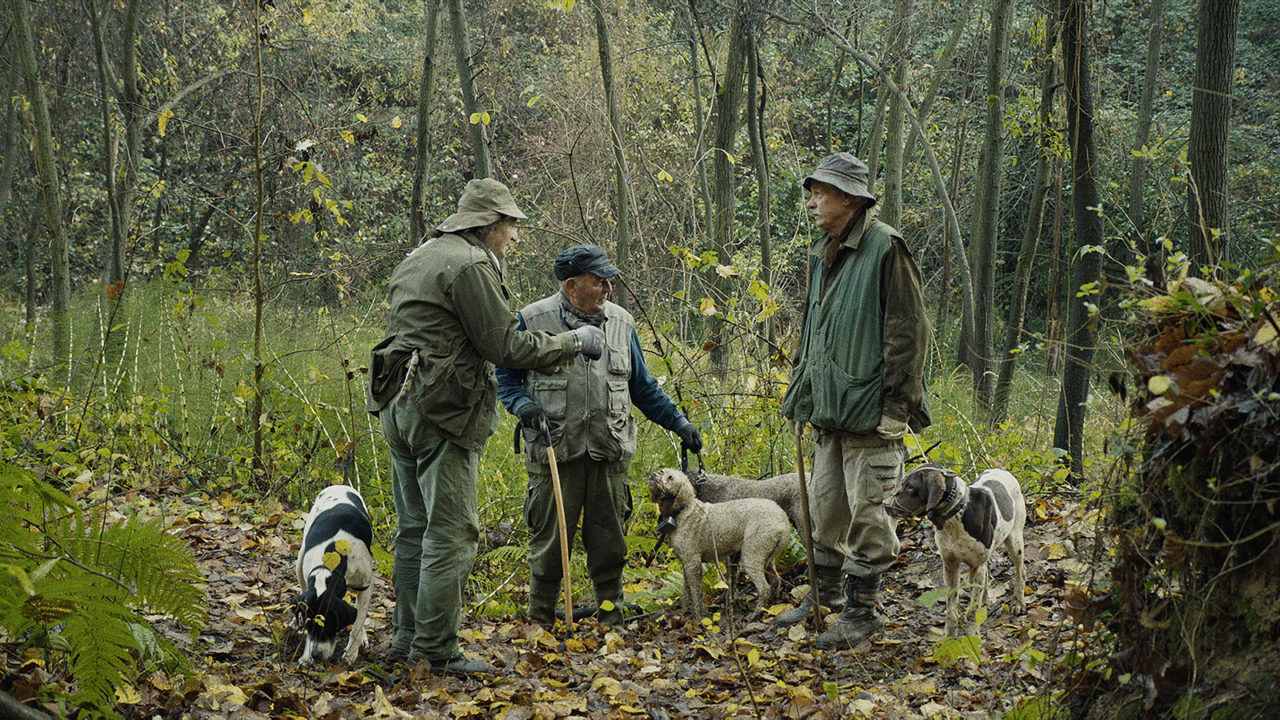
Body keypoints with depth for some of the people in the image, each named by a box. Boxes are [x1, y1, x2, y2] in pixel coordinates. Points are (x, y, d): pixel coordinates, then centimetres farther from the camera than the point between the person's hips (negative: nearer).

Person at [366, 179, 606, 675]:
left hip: (399, 406, 10)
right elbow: (506, 348, -13)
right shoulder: (471, 265, -12)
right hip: (442, 411, -10)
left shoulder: (420, 259, 18)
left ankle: (408, 637, 21)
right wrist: (574, 342, -2)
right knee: (450, 534, -6)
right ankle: (436, 650, -5)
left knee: (414, 527, 15)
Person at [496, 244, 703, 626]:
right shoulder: (533, 320, -2)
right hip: (554, 453, -3)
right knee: (549, 538, 2)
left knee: (609, 539, 7)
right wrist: (523, 405, -12)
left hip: (609, 453, 3)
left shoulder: (620, 322, 11)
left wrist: (679, 423, 15)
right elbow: (506, 376, 8)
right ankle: (540, 618, 15)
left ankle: (611, 614, 20)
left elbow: (643, 387, 20)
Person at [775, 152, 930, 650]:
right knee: (825, 505, 15)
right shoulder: (821, 255, 15)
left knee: (867, 511, -3)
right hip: (829, 408, 8)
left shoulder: (884, 248, -11)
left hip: (869, 409, -8)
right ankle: (826, 592, 29)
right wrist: (802, 393, 20)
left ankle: (864, 608, 5)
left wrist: (896, 401, -16)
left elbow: (909, 330, -13)